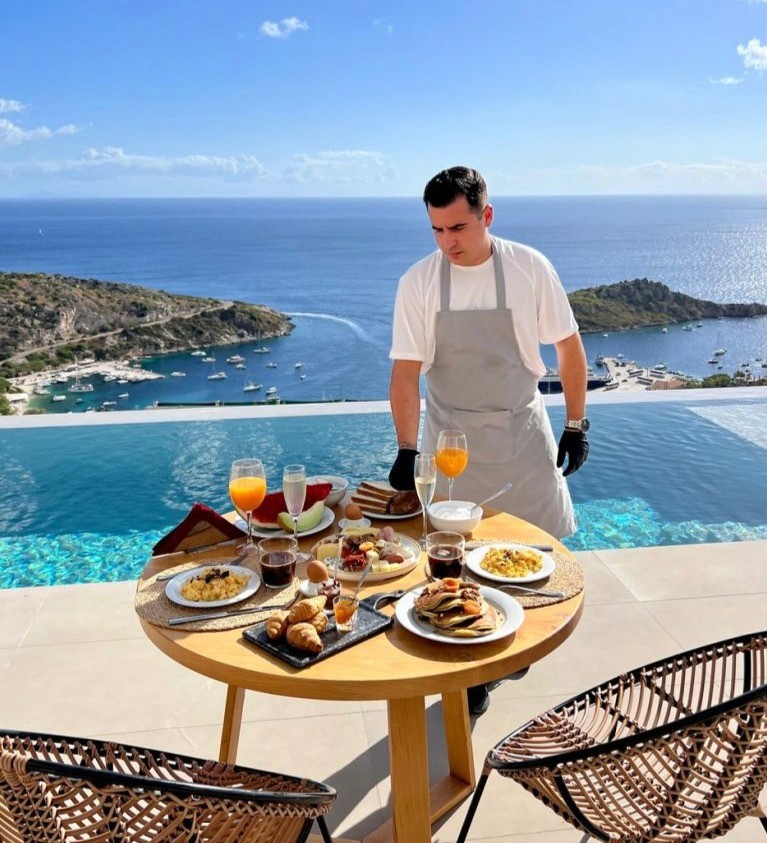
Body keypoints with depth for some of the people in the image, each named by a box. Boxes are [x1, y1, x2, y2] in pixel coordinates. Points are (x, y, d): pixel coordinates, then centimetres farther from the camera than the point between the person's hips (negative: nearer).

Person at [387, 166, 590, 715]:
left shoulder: (529, 268, -10)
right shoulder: (418, 282, -10)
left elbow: (569, 347, -1)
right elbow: (406, 372, -9)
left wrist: (577, 426, 0)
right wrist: (407, 452, -15)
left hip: (522, 430, 1)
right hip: (452, 437, 0)